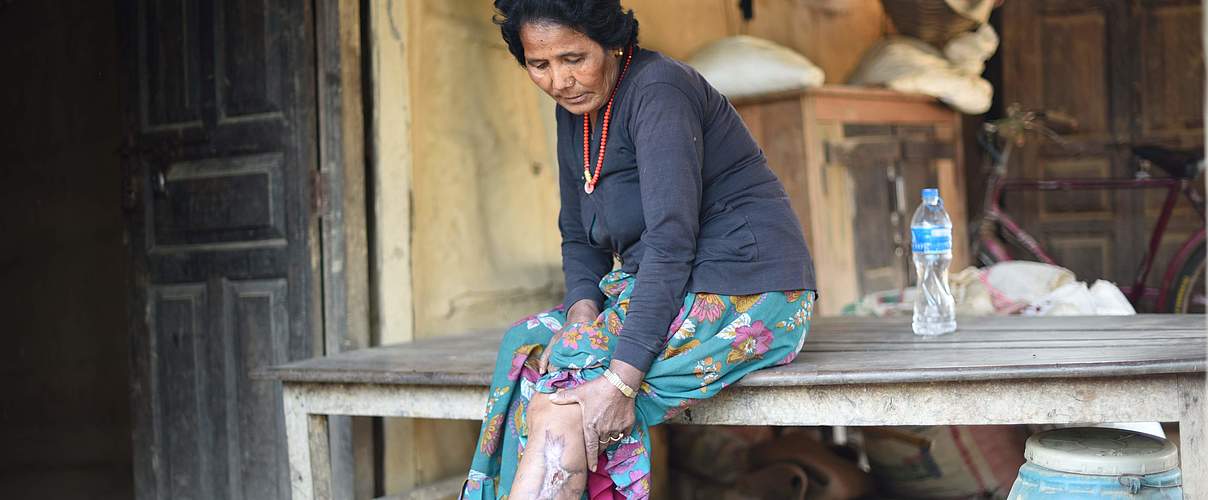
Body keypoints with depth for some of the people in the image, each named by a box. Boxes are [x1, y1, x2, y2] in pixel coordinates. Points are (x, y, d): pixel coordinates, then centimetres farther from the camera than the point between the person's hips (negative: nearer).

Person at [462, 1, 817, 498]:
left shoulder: (656, 89, -16)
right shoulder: (575, 110, 11)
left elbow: (671, 243, -24)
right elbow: (578, 239, 15)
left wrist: (621, 379, -29)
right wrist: (582, 309, -7)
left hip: (744, 294, -9)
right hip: (664, 291, 9)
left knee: (561, 403, -22)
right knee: (530, 346, -13)